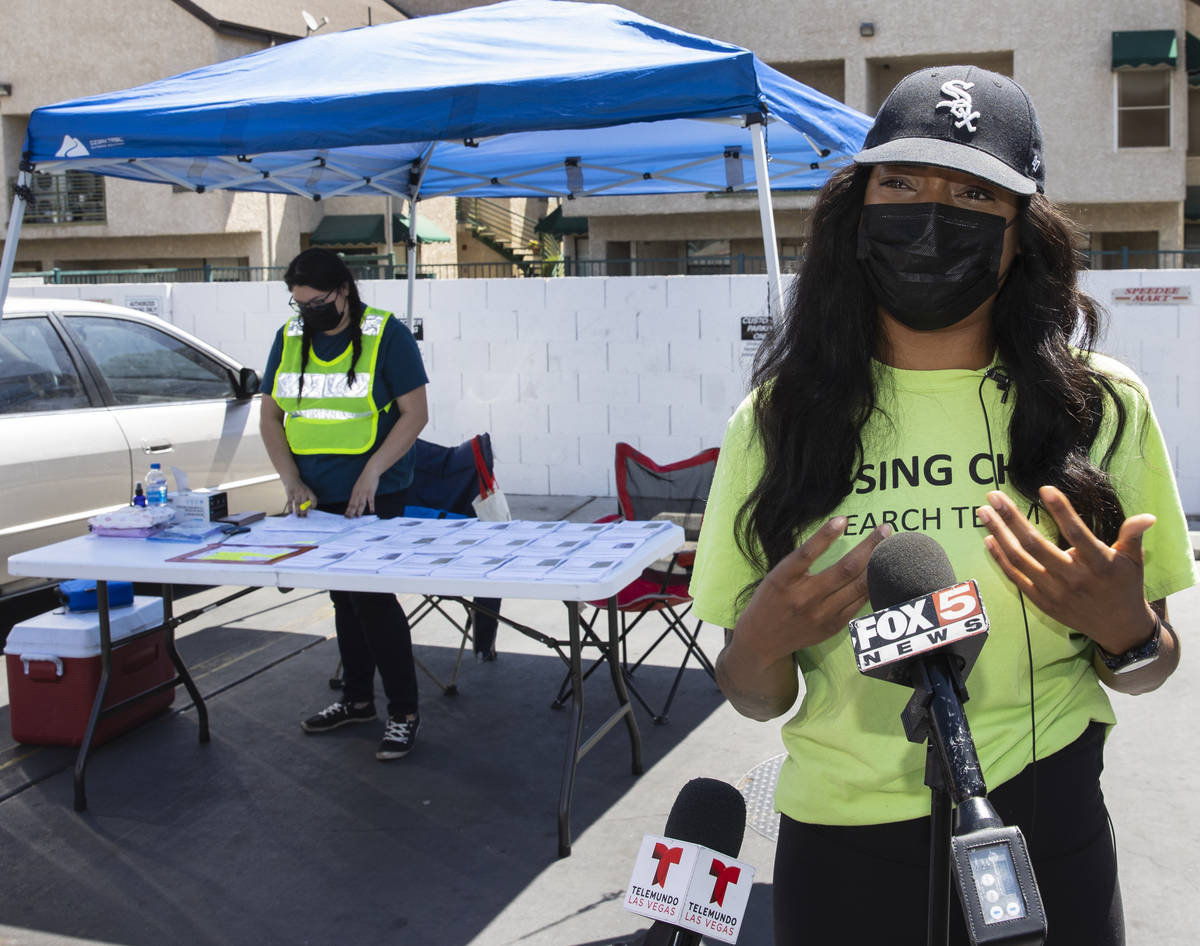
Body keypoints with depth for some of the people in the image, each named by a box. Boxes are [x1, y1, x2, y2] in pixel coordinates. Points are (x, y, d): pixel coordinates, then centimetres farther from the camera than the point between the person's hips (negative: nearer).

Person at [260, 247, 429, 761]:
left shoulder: (386, 334, -9)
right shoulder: (289, 338, 7)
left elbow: (415, 413, -10)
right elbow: (271, 415, 9)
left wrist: (371, 473, -18)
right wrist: (292, 481, -3)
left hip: (374, 494, -6)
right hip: (316, 495, 6)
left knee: (373, 595, -10)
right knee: (342, 595, 15)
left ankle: (404, 712, 0)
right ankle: (356, 698, 30)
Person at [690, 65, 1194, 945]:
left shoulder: (1102, 405, -5)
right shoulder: (778, 417, -6)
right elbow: (756, 698, 1)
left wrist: (1127, 632, -17)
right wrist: (762, 644, -21)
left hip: (1044, 830, 0)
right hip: (840, 842, 0)